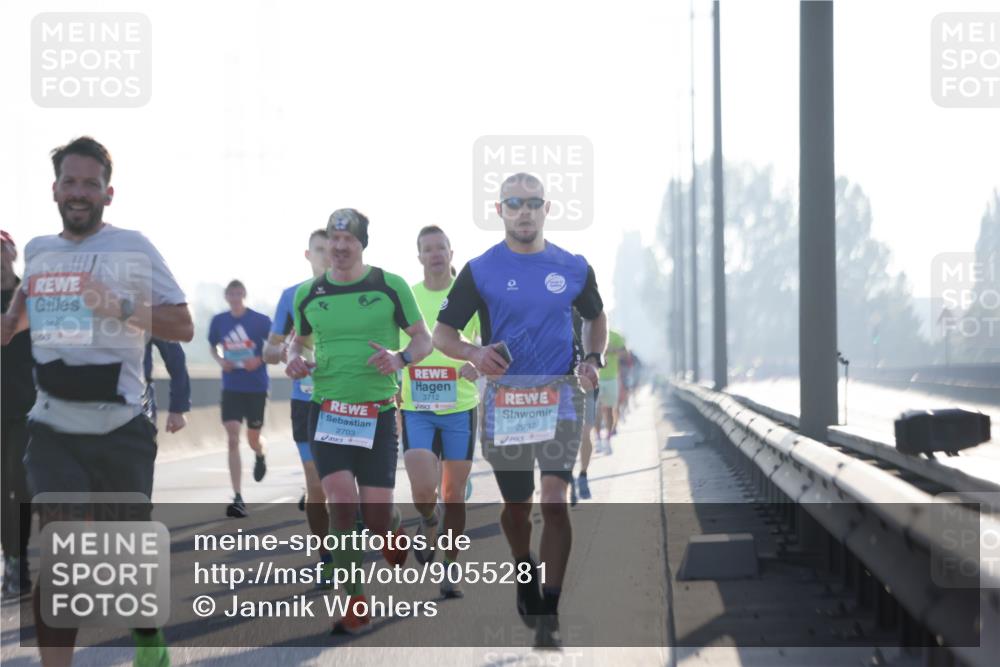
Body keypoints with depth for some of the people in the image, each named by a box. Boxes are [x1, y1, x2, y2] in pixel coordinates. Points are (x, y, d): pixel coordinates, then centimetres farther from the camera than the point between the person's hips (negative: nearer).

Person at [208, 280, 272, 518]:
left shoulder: (260, 320, -6)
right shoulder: (219, 321, 2)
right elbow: (213, 346, 17)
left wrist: (259, 360, -17)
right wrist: (221, 361, -4)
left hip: (256, 387, -1)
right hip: (231, 388, 1)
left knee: (253, 439, 11)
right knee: (232, 440, -11)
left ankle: (260, 456, 52)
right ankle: (238, 498, -13)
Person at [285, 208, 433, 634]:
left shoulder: (391, 287, 0)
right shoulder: (308, 294, 8)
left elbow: (424, 339, 4)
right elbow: (298, 339, 23)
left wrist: (401, 357, -17)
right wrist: (294, 359, 0)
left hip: (377, 413, -1)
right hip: (327, 411, 1)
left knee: (376, 512, -5)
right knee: (342, 501, -17)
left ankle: (398, 543, 35)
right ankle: (355, 606, -7)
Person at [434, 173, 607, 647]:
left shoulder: (573, 268, 4)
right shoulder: (480, 270, -1)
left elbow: (595, 317, 21)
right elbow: (442, 332, 1)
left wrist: (593, 359, 2)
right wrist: (474, 353, -19)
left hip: (559, 395, 0)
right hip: (503, 397, 1)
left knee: (554, 499, -16)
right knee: (515, 506, 12)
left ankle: (548, 613, -13)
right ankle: (525, 576, 41)